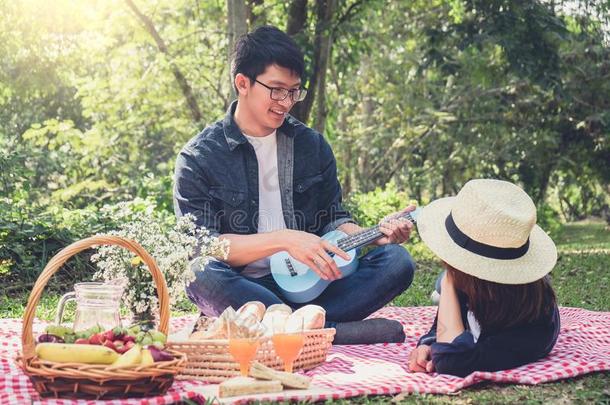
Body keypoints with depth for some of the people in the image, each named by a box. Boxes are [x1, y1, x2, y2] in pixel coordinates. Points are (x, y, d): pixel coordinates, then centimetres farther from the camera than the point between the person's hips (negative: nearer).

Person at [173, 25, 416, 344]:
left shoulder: (312, 145, 11)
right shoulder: (199, 158, -2)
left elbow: (333, 220, 15)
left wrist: (374, 235, -7)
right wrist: (283, 240, -22)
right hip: (243, 290, -4)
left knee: (396, 260, -16)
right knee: (200, 276, -36)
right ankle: (331, 330, -31)